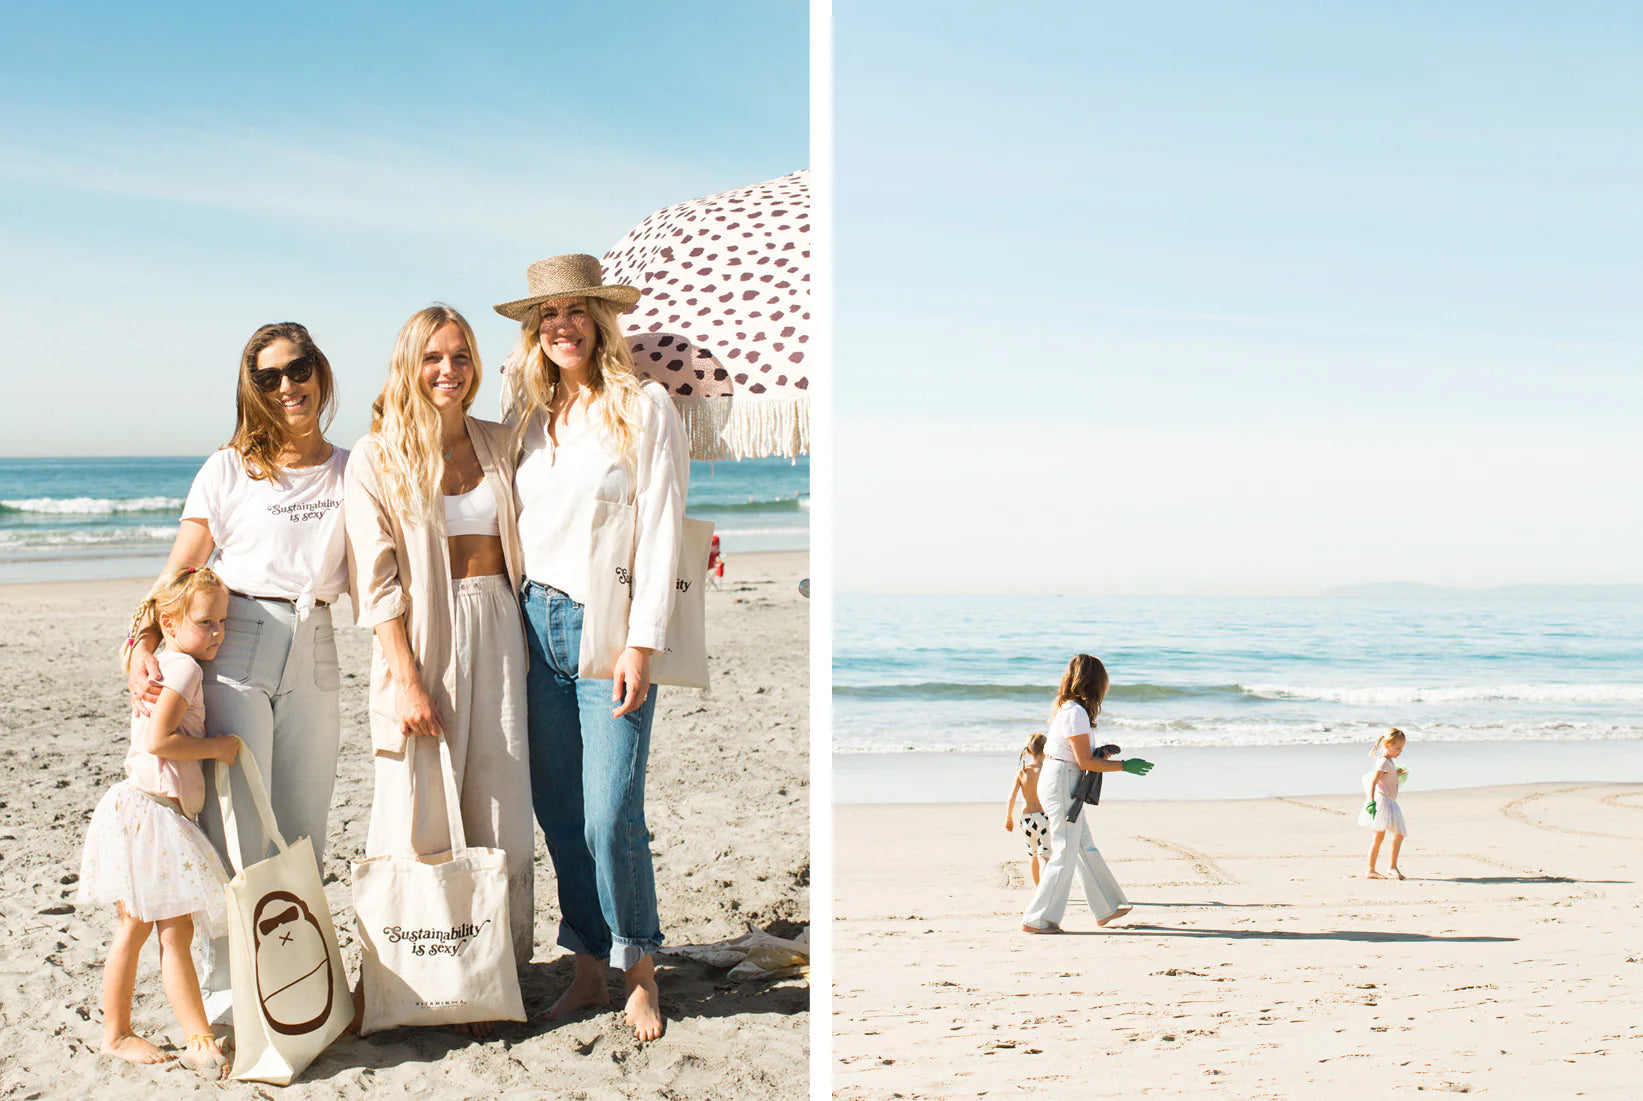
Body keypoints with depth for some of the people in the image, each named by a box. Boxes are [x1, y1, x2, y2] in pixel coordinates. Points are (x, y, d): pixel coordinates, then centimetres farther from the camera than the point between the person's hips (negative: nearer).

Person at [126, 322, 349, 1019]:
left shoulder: (350, 473, 12)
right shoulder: (228, 470, 4)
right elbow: (179, 571, 1)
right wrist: (142, 645, -15)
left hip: (314, 655, 3)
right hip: (234, 652, -3)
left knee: (304, 833, 8)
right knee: (234, 831, -6)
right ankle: (227, 995, 4)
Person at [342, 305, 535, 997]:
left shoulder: (499, 445, 12)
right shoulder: (376, 458, -1)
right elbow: (377, 581, -7)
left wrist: (528, 642, 8)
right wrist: (406, 678, -14)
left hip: (498, 633, 4)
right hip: (422, 636, -4)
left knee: (500, 806, 4)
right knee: (419, 815, -3)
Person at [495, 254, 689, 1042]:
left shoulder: (645, 408, -3)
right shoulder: (533, 419, 13)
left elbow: (661, 531, -7)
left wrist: (642, 643, -13)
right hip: (538, 622, 5)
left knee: (610, 813, -9)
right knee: (557, 809, 7)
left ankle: (638, 970, 10)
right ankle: (588, 968, 19)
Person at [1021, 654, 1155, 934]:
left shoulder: (1066, 707, 10)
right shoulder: (1076, 712, -19)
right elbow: (1085, 761, -18)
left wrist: (1100, 753, 11)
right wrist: (1125, 766, -12)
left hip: (1053, 778, 10)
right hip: (1062, 783, -10)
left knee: (1085, 846, 18)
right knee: (1065, 853, -3)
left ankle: (1106, 908, 29)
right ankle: (1037, 919, 1)